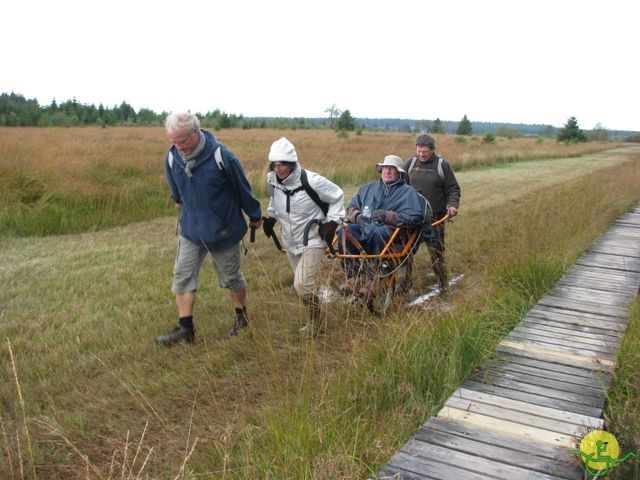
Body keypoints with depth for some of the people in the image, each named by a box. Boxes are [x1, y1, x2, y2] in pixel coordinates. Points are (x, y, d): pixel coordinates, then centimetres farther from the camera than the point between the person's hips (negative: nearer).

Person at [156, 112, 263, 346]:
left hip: (224, 229, -3)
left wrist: (255, 216, 4)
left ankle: (241, 316, 35)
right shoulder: (171, 158, -10)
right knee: (182, 276, -2)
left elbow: (243, 189, -8)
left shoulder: (222, 157, -23)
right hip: (190, 229, 4)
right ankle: (185, 328, 7)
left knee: (231, 277, 12)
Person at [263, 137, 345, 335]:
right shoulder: (272, 181, -5)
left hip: (312, 241, -6)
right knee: (301, 284, 14)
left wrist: (332, 222, -12)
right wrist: (270, 217, 13)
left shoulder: (311, 181, -23)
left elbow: (337, 196, -8)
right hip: (290, 242, 6)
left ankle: (314, 322, 9)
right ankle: (313, 320, 36)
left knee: (302, 285, -17)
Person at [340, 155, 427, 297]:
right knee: (345, 232, -29)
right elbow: (351, 206, 26)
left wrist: (387, 216, -13)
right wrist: (357, 215, 1)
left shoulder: (407, 192, 14)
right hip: (363, 226, 4)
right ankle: (352, 278, -24)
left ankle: (371, 281, -34)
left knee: (378, 233, -40)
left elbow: (414, 216, -2)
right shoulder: (369, 187, 30)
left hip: (388, 229, -4)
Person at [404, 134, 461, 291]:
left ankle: (443, 285, 7)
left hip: (435, 217, -3)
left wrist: (453, 204, -15)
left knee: (436, 250, -4)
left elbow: (453, 188, 2)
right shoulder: (410, 163, 7)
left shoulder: (442, 165, 0)